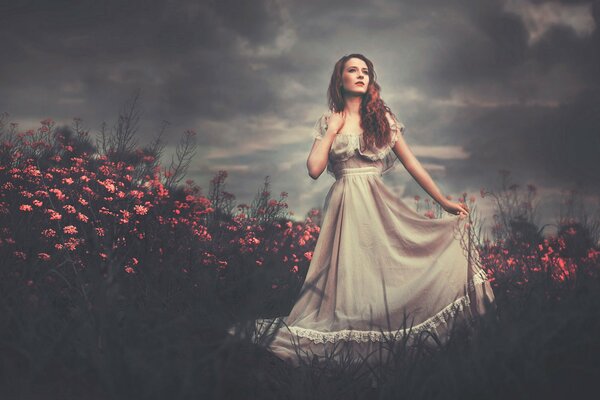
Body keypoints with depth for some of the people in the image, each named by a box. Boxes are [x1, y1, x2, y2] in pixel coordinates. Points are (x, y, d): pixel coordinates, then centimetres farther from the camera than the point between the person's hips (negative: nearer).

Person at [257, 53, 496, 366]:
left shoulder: (383, 118, 10)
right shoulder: (327, 121, 11)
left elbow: (412, 163, 9)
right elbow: (314, 169, -1)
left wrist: (445, 202, 4)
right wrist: (332, 129, 1)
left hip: (378, 206, 0)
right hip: (344, 208, 0)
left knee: (381, 274, -7)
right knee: (347, 276, -5)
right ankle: (349, 346, 5)